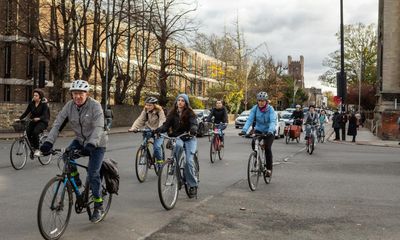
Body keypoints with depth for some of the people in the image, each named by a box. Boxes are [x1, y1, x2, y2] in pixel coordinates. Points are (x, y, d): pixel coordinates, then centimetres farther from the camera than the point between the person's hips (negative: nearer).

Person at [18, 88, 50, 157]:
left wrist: (38, 118, -40)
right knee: (28, 132, -20)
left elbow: (45, 115, -21)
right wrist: (19, 119, -11)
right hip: (33, 121, 5)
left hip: (42, 121, -5)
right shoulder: (31, 103, 3)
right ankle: (33, 147, 0)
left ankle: (37, 149, -15)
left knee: (35, 132, -30)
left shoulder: (44, 104, -11)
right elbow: (26, 112, 3)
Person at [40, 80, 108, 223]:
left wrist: (91, 144, -47)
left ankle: (99, 207, 4)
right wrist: (49, 142, -27)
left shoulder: (95, 106, -22)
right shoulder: (69, 106, -9)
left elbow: (98, 128, -32)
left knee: (93, 174, -11)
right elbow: (57, 124, -14)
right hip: (80, 140, 5)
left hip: (96, 143, -5)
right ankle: (76, 182, 3)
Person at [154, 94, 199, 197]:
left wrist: (193, 129, -43)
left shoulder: (190, 113, -5)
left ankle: (193, 185, -2)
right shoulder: (172, 113, 3)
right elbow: (166, 124, -6)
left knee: (188, 161, -18)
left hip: (189, 139, -2)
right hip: (177, 138, 2)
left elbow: (194, 123, -20)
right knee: (178, 145, -36)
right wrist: (159, 129, -27)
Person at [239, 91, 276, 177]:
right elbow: (250, 119, -21)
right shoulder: (255, 108, -13)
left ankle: (269, 169, -2)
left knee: (267, 148, -18)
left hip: (269, 131, -3)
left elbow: (273, 121, -32)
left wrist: (270, 131, -50)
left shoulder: (270, 109, -20)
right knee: (253, 144, -21)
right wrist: (244, 130, -36)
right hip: (258, 130, 3)